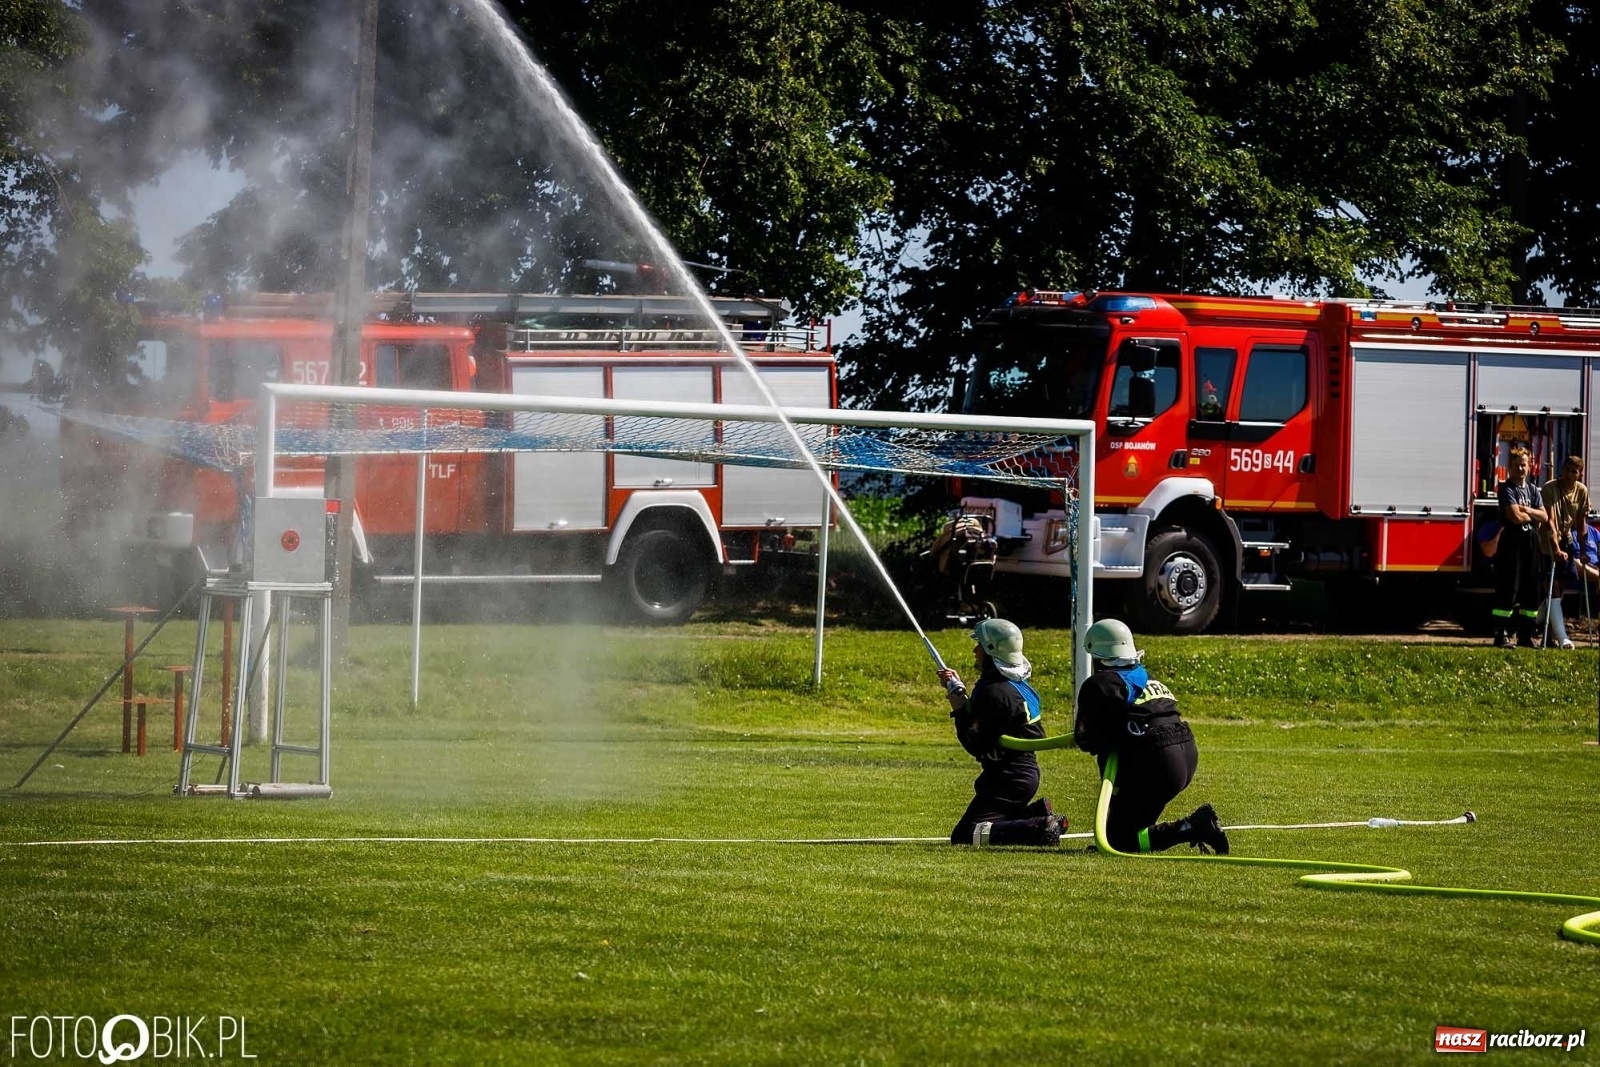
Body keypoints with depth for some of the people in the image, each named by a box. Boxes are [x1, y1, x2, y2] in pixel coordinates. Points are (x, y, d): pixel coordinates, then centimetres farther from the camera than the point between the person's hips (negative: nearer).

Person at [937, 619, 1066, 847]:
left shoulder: (993, 692, -20)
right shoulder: (1017, 684, 10)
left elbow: (976, 746, -19)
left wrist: (958, 708, -14)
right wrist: (958, 690, 19)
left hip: (1008, 777, -10)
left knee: (964, 836, -11)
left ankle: (1039, 828, -21)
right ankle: (1036, 814, 5)